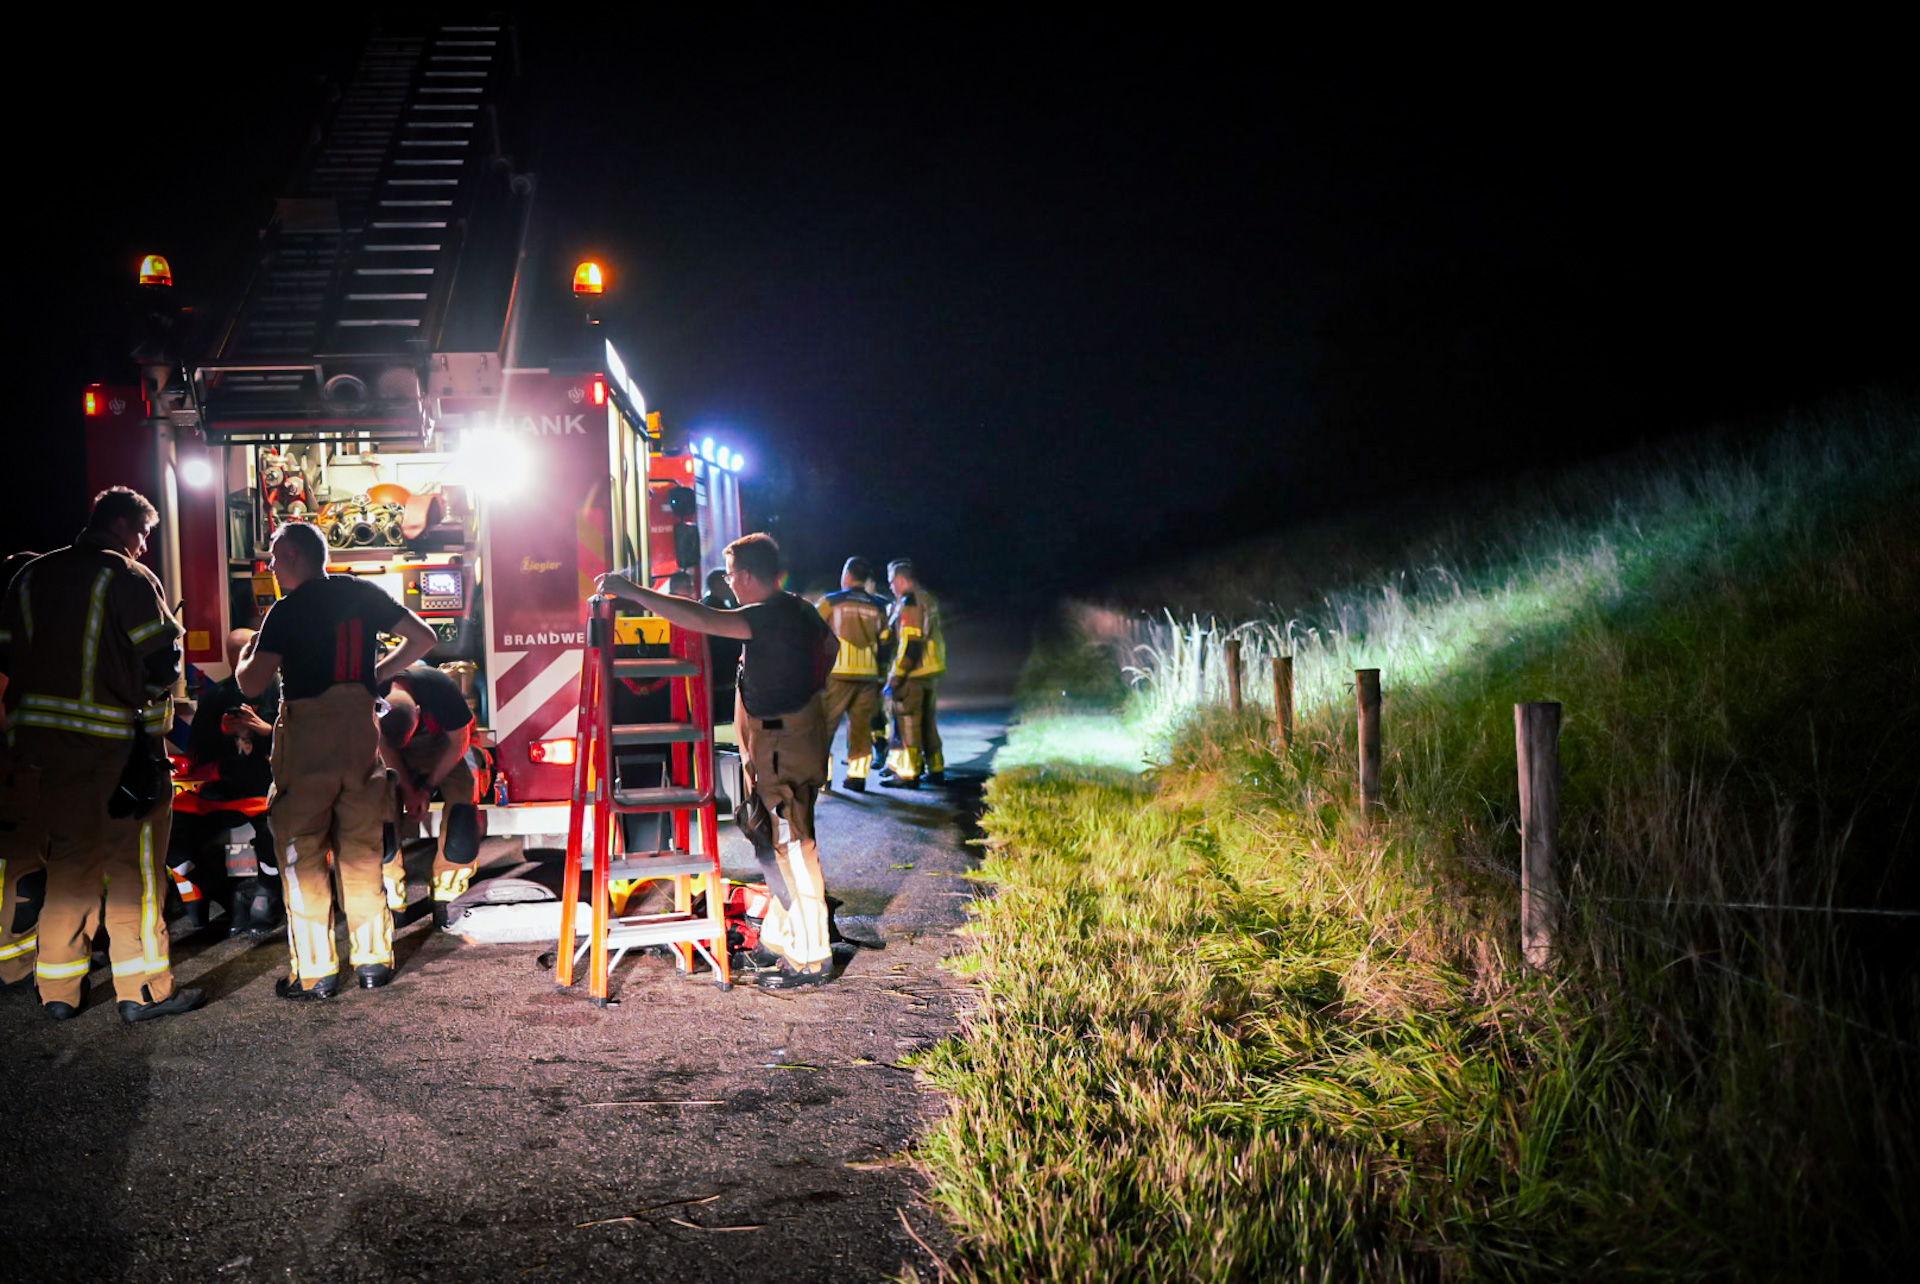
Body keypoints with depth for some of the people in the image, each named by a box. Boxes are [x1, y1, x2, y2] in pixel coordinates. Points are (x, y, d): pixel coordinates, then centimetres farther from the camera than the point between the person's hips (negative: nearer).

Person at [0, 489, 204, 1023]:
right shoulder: (129, 578, -9)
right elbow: (162, 660, -12)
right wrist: (149, 706, 5)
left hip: (49, 739, 7)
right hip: (116, 739, -6)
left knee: (70, 857, 15)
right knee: (133, 859, 0)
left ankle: (59, 989, 20)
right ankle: (143, 988, 2)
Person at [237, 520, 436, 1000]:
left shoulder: (288, 610, -7)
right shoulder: (363, 594, 7)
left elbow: (252, 683, -11)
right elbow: (423, 639, 8)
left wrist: (246, 652, 10)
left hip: (307, 731, -5)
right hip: (361, 726, 5)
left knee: (302, 853, 4)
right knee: (362, 848, 12)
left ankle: (315, 973, 4)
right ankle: (372, 959, 16)